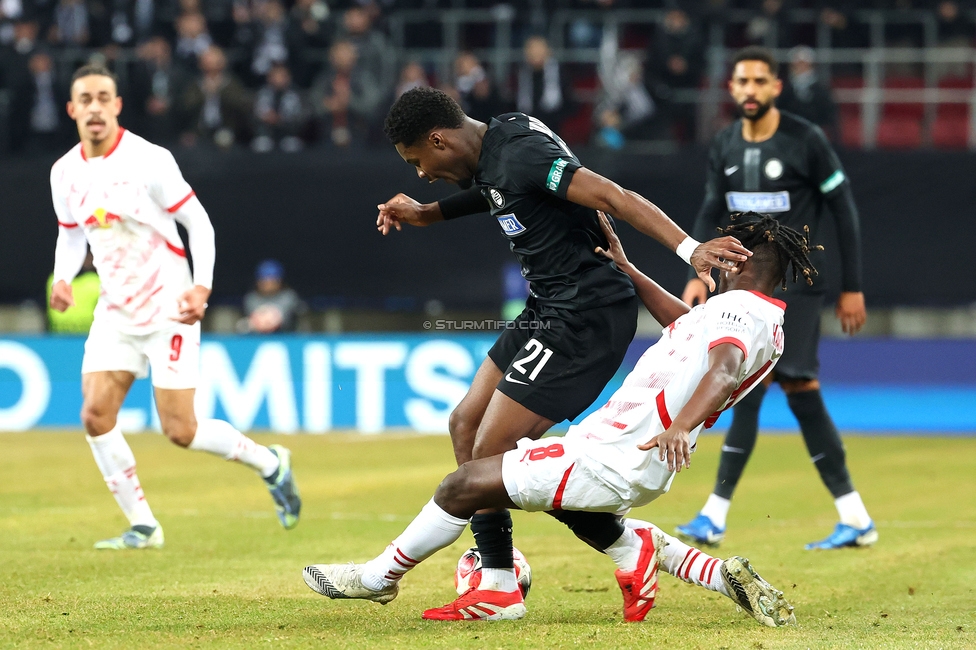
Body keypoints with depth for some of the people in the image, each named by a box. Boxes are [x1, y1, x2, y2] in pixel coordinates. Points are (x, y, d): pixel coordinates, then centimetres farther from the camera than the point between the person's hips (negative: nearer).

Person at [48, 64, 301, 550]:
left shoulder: (149, 161, -14)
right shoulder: (65, 173, 2)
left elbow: (198, 222, -8)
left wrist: (201, 287, -21)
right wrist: (63, 278, -2)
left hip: (168, 309, -5)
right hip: (115, 311, 5)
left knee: (180, 431, -7)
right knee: (95, 416, -10)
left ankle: (269, 463, 19)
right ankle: (142, 526, 3)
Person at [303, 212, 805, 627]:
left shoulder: (738, 309, -15)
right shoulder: (770, 325, 16)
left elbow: (723, 369, -36)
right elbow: (686, 322, 31)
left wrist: (680, 426, -53)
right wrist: (624, 268, 31)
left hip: (611, 460, -10)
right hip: (642, 472, 10)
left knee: (464, 485, -2)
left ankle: (381, 576, 18)